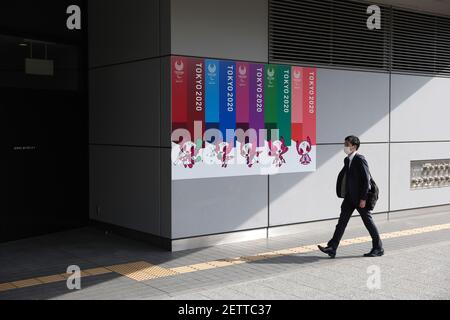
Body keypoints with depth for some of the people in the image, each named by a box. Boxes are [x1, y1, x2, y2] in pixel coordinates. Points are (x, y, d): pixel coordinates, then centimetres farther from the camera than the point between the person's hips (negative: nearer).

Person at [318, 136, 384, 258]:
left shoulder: (360, 159, -15)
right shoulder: (347, 160, 12)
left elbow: (366, 179, -18)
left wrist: (363, 198, -20)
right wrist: (343, 194, 17)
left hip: (360, 197, -8)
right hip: (349, 197, 8)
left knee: (368, 221, 4)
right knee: (342, 221, 2)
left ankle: (378, 248, 18)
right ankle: (332, 248, -1)